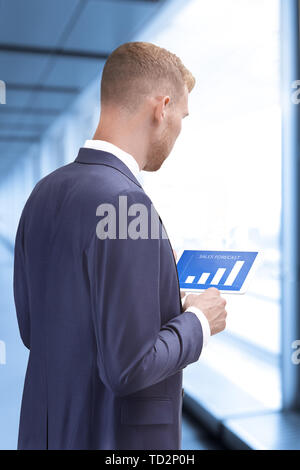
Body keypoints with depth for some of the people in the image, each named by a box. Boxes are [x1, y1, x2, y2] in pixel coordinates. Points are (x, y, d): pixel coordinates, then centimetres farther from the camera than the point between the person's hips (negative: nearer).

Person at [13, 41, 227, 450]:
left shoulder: (44, 191, 0)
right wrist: (197, 321, -9)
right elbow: (127, 367, -26)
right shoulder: (125, 202, -26)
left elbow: (30, 330, 6)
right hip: (115, 436, -7)